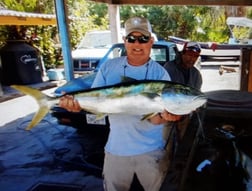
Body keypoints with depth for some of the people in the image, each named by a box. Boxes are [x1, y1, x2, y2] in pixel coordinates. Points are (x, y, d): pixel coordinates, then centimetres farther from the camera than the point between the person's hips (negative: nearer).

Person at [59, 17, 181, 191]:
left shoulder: (159, 73, -11)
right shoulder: (109, 67, -3)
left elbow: (155, 118, -16)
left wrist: (164, 116, -38)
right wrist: (78, 102, -22)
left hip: (151, 150, -1)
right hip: (117, 148, 2)